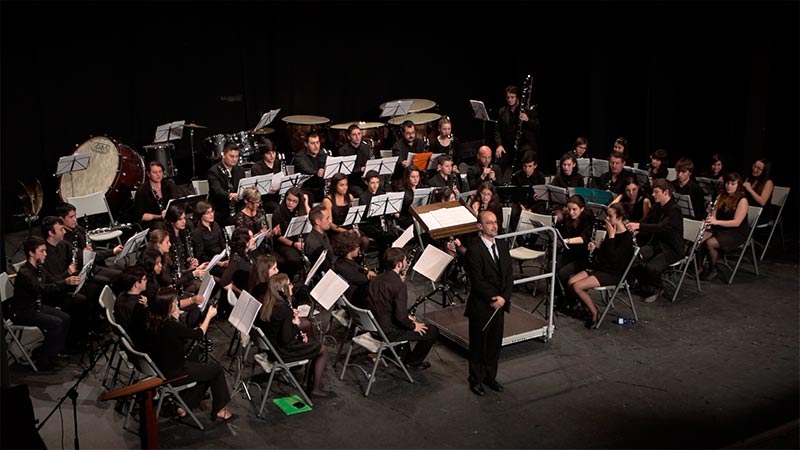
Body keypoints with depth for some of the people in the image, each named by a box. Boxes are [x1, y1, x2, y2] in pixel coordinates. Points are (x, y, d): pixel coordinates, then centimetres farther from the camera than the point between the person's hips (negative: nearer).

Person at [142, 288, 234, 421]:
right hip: (172, 375, -8)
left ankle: (183, 406, 24)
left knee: (202, 368, 24)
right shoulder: (171, 326, -29)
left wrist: (174, 318, -3)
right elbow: (199, 334, -12)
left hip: (160, 369, 8)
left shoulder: (151, 322, -7)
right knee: (217, 369, 8)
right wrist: (209, 316, 1)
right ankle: (219, 410, 22)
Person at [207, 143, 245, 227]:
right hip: (219, 211, -5)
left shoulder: (240, 170, 13)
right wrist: (230, 195, -44)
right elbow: (217, 191, -23)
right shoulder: (214, 171, -8)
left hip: (237, 209, 5)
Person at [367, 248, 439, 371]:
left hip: (375, 326, 9)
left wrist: (407, 317, 16)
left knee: (409, 320, 34)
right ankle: (413, 361, 17)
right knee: (433, 331, 3)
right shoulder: (399, 285, -25)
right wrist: (413, 326, -7)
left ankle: (403, 355, 37)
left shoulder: (377, 279, 1)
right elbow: (400, 317, -27)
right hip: (389, 332, -9)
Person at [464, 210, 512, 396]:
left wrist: (504, 297, -10)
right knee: (478, 344, 9)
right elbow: (477, 281, -19)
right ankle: (476, 380, 25)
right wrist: (494, 298, -16)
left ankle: (490, 376, 33)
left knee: (495, 342, 16)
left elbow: (509, 274, 3)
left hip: (500, 303, 6)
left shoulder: (502, 245, 5)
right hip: (481, 306, -6)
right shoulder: (473, 250, -17)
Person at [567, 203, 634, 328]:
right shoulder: (611, 231, 10)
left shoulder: (627, 237, -15)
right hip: (599, 267, 8)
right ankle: (588, 306, 7)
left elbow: (612, 258, -25)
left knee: (577, 286, -22)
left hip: (613, 274, -8)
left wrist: (611, 236, -22)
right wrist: (594, 249, 0)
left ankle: (595, 313, -3)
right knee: (570, 282, -9)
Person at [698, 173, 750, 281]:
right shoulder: (721, 197, 8)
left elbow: (736, 222, -19)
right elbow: (714, 215, 10)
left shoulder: (742, 200, -12)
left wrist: (716, 222, -31)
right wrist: (709, 221, -15)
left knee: (710, 243, -29)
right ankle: (701, 267, -6)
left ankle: (713, 270, -7)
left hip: (737, 233, -6)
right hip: (719, 228, 6)